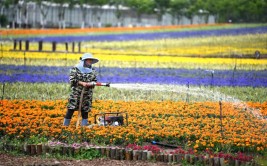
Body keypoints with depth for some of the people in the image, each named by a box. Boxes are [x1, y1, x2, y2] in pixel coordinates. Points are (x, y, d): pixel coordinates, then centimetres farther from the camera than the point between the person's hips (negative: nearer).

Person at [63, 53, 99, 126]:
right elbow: (72, 80, -7)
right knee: (71, 109, -7)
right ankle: (65, 125, -1)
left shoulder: (92, 71, 12)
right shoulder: (75, 69, -2)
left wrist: (91, 84, -10)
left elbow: (94, 81, 13)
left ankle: (84, 125, 11)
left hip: (87, 95, 4)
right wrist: (81, 83, -17)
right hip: (76, 94, -4)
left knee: (85, 111, 4)